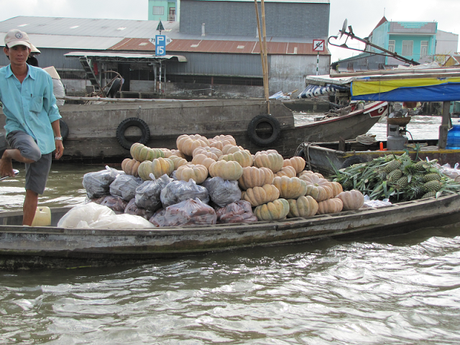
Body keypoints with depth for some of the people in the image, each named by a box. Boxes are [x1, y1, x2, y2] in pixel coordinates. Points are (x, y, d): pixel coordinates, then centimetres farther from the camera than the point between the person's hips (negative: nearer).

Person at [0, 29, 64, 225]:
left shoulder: (42, 76, 0)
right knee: (32, 154, -38)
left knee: (33, 191, 3)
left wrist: (58, 138, 9)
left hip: (43, 135, 2)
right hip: (17, 129, -2)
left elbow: (52, 109, 10)